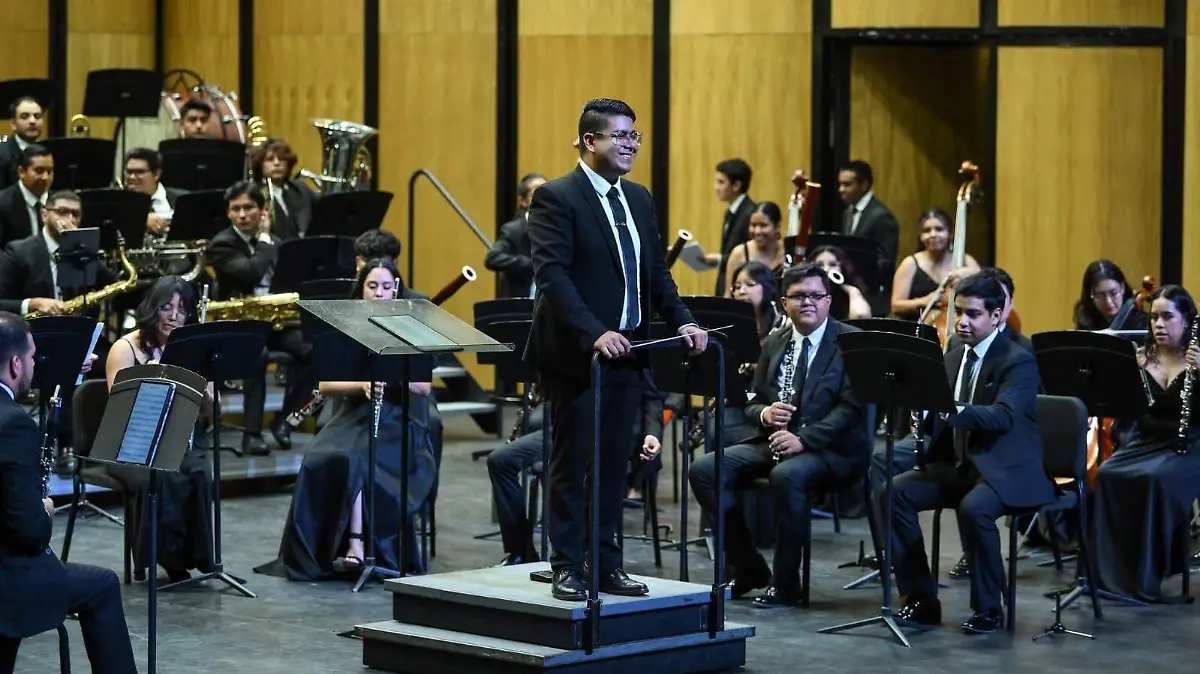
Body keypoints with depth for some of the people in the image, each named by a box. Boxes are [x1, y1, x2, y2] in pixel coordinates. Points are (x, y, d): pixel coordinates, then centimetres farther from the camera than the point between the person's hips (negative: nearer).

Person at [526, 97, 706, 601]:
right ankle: (568, 568, 9)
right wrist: (594, 333, -30)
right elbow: (552, 275, -20)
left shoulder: (639, 199, 13)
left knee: (613, 463, 11)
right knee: (571, 463, 2)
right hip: (575, 354, -7)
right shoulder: (557, 198, -11)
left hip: (626, 352, 7)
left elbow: (656, 272, 15)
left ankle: (606, 564, 18)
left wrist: (682, 321, -1)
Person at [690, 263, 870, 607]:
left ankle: (785, 583, -23)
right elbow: (753, 402, 18)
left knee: (787, 474, -39)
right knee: (704, 470, -15)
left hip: (831, 448, -6)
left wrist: (803, 439, -25)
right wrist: (765, 414, -9)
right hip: (774, 441, 6)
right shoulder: (773, 344, 15)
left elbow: (852, 406, -14)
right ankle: (747, 568, -4)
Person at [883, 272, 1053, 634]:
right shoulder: (954, 357, 13)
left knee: (973, 508, -37)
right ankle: (921, 598, -8)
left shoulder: (1019, 361, -10)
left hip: (1005, 469, -7)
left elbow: (1004, 416, -27)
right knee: (892, 493, -15)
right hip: (957, 464, 7)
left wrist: (953, 410, -43)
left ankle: (988, 608, -18)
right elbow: (939, 418, 11)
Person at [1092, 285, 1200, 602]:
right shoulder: (1141, 358, 10)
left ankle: (1149, 577, -26)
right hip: (1144, 442, 4)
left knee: (1157, 479, -34)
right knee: (1107, 475, -26)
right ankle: (1111, 572, -20)